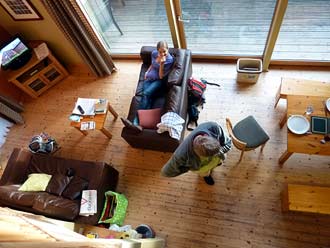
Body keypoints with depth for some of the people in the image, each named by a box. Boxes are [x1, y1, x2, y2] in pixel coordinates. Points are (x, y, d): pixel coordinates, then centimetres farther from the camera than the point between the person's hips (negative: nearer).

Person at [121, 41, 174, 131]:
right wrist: (147, 71, 9)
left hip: (159, 80, -4)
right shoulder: (154, 53, 5)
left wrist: (161, 63, -24)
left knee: (146, 94, -33)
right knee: (148, 97, -26)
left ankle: (136, 121, -42)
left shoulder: (170, 60, -10)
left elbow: (161, 76, -12)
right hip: (149, 78, 4)